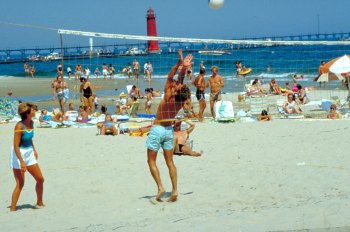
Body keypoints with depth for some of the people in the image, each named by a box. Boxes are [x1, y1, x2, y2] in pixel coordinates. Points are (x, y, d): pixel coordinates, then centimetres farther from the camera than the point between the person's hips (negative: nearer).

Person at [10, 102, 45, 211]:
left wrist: (34, 150, 17)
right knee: (20, 184, -6)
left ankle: (39, 203, 26)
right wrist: (21, 162, -25)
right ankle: (13, 208, 2)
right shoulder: (19, 126, -21)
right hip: (19, 155, -8)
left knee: (40, 179, 9)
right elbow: (16, 146, -22)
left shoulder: (31, 123, 2)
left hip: (29, 154, 8)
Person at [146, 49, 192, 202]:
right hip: (169, 130, 5)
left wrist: (180, 64, -27)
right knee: (170, 162, 10)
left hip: (157, 129, -5)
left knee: (151, 161, 5)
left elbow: (170, 77, -22)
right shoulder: (181, 102, -8)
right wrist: (184, 67, -10)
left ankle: (160, 187, -7)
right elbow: (180, 80, -2)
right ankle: (175, 190, 2)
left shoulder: (168, 98, -22)